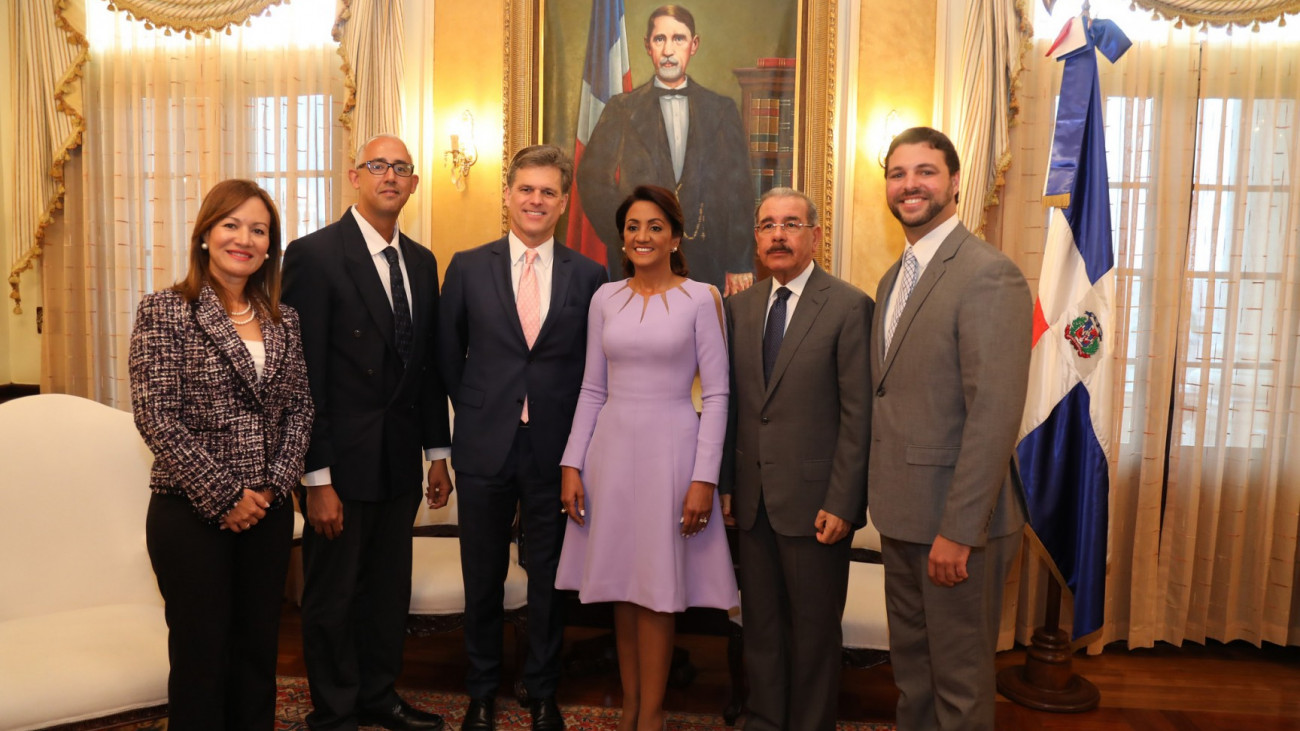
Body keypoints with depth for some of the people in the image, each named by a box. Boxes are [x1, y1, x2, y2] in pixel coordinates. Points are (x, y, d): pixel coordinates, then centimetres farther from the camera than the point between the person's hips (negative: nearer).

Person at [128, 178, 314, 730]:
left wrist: (274, 483, -7)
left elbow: (299, 409, 6)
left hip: (268, 511, 4)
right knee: (201, 651, 7)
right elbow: (157, 419, -12)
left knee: (258, 645, 13)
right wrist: (224, 497, -14)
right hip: (191, 512, -4)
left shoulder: (283, 320, 7)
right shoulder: (164, 312, -6)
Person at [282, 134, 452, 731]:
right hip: (341, 461, -6)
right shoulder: (314, 254, -10)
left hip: (400, 460, 6)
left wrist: (437, 452, 11)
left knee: (390, 590, 17)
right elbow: (303, 374, -14)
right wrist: (317, 477, -16)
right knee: (332, 597, 10)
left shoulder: (421, 262, 9)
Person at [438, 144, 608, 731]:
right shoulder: (468, 267, 2)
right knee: (483, 578, 13)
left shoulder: (589, 276, 0)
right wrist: (478, 414, 8)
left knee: (549, 578, 12)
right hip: (485, 447, 1)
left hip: (555, 449, 0)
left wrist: (576, 431, 0)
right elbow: (449, 356, 8)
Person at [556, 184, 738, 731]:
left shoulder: (700, 298, -3)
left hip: (670, 450, -3)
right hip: (612, 449, 4)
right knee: (622, 587, 11)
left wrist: (704, 478, -11)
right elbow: (592, 390, 9)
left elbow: (716, 394, -5)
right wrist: (572, 465, 2)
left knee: (658, 591, 4)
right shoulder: (605, 298, 7)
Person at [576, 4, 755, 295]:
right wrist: (624, 237, -8)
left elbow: (739, 190, 4)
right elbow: (593, 180, 3)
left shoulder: (722, 110, 8)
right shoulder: (621, 109, 6)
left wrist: (740, 265, -2)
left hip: (707, 262, 1)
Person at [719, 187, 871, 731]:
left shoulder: (849, 307, -8)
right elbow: (733, 403, 9)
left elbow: (858, 414, -11)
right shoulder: (740, 306, 9)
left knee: (814, 630, 10)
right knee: (760, 624, 16)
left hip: (814, 500, -5)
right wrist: (725, 483, 5)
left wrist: (842, 503, -14)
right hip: (753, 500, 5)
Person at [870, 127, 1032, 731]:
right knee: (910, 665, 22)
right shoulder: (894, 278, 13)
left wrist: (957, 531, -22)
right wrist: (885, 501, 10)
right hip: (901, 512, 8)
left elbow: (996, 413, -22)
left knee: (960, 680, 9)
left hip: (957, 520, -8)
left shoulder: (989, 275, -16)